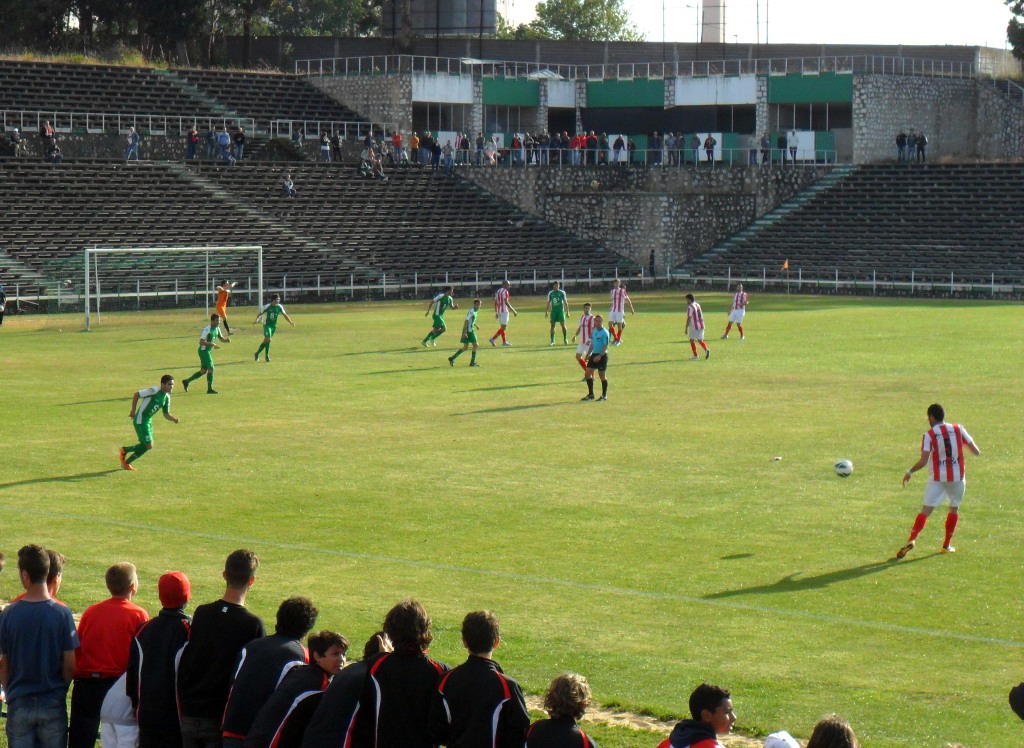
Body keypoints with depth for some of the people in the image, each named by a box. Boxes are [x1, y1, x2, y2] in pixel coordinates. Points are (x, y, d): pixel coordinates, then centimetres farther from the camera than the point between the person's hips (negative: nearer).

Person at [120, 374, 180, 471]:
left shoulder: (167, 398, 7)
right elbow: (136, 395, -13)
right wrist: (133, 411, -12)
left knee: (146, 445, 13)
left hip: (148, 420, 9)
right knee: (149, 445, -11)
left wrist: (174, 419, -7)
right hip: (140, 420, -9)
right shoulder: (154, 391, -18)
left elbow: (166, 414, 14)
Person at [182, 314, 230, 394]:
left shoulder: (217, 328, 6)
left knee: (203, 371, 14)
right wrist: (212, 344, -32)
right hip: (203, 350, -10)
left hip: (208, 351, 10)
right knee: (211, 368, -12)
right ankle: (209, 389, -7)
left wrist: (226, 340, -3)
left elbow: (221, 338, 19)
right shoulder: (207, 329, -21)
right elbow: (201, 342, -25)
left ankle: (186, 381, 27)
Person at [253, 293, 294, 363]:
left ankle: (257, 354, 26)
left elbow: (284, 315, 5)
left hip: (274, 325, 5)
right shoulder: (267, 307, -12)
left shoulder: (279, 307, -1)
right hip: (267, 324, -5)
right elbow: (260, 313, -6)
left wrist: (290, 322, -2)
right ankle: (267, 356, -7)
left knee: (266, 340, 11)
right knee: (268, 339, -19)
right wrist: (256, 320, -22)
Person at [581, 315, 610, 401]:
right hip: (594, 355, 8)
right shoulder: (593, 331, 11)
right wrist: (588, 355, 13)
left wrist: (599, 356, -24)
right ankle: (590, 394, 13)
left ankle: (604, 395, 12)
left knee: (602, 375, -1)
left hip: (602, 355, -7)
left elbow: (605, 346, -16)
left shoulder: (604, 333, -12)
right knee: (588, 372, 4)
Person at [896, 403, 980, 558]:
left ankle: (911, 540, -17)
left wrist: (910, 472, -1)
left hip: (937, 478, -2)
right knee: (954, 509, 19)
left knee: (926, 510, -2)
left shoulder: (929, 435, -7)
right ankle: (947, 545, 19)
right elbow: (976, 451, 3)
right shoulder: (958, 429, 1)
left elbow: (923, 461, -15)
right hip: (958, 476, 2)